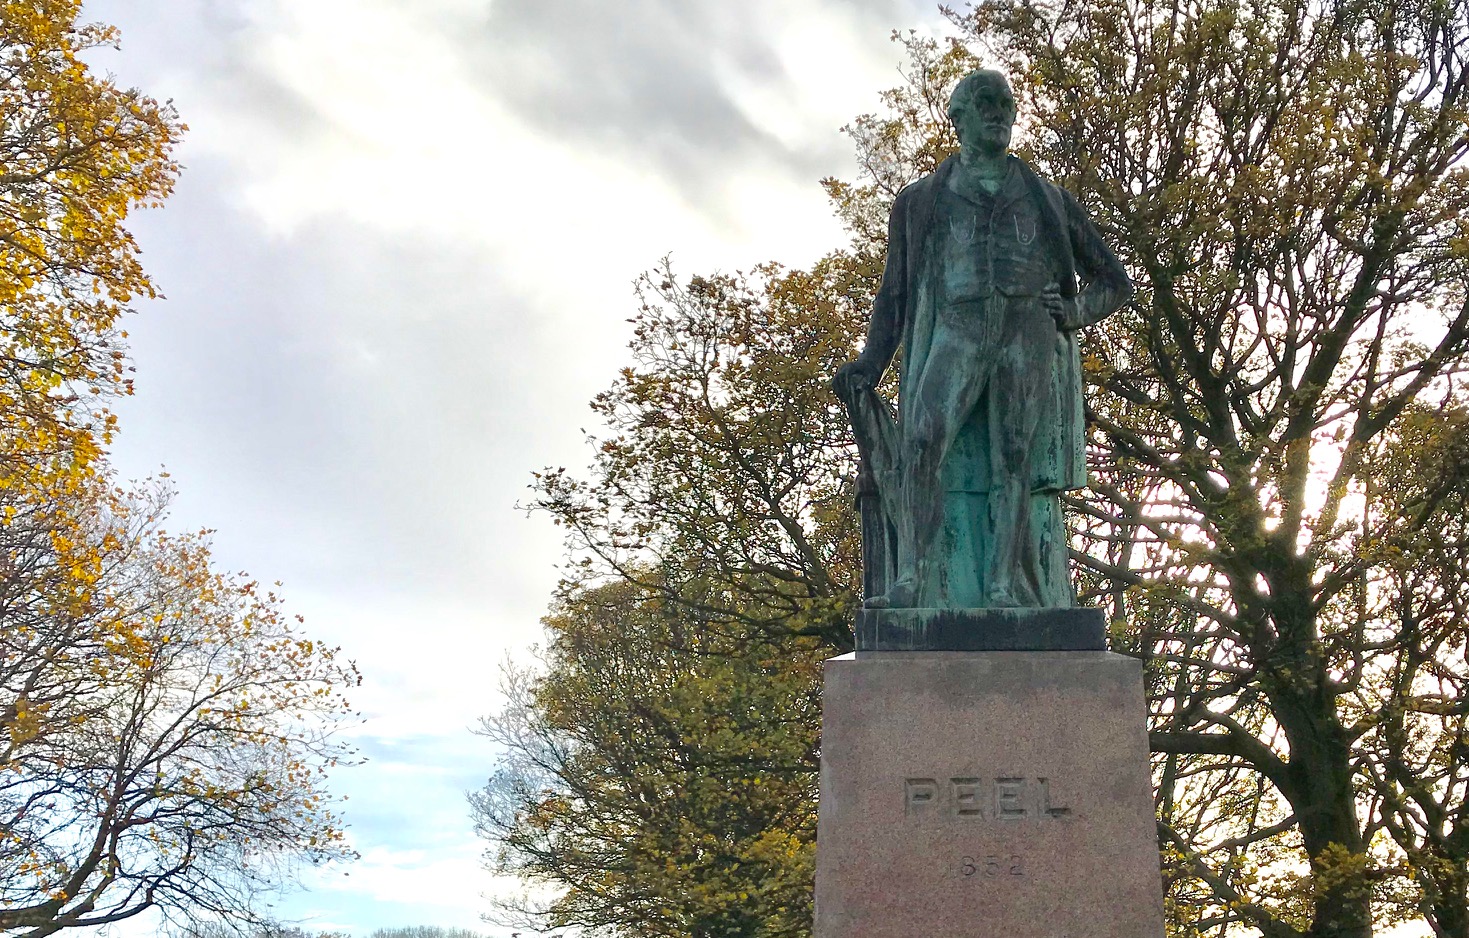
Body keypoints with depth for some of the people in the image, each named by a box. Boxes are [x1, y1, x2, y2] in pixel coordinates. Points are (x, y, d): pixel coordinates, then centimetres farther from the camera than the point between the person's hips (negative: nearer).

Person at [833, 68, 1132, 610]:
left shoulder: (1048, 200, 24)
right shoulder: (920, 201, 22)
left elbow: (1115, 281, 25)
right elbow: (894, 295, 18)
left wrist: (1076, 311, 3)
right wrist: (868, 364, 3)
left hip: (1029, 336, 1)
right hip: (956, 331, -1)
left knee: (1014, 464, -10)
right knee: (921, 442, -25)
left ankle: (1003, 591, -14)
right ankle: (911, 581, -31)